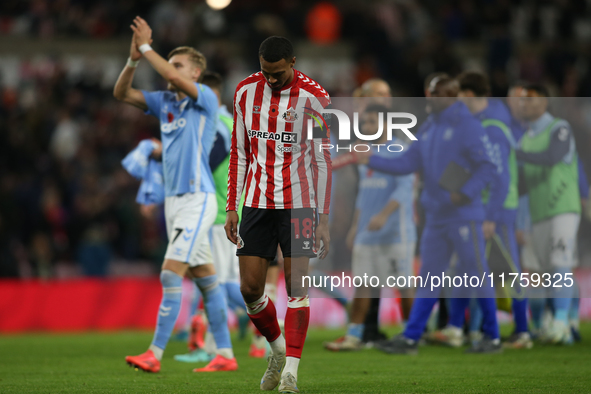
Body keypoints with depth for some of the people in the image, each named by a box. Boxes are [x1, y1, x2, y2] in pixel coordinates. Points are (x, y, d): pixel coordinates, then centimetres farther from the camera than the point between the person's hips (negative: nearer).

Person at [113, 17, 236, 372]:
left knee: (171, 274, -14)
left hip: (198, 199, -8)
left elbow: (178, 81, -27)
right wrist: (134, 59, -8)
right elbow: (122, 93, 7)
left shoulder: (206, 98, -8)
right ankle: (225, 354, 12)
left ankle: (155, 354, -15)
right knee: (205, 277, 9)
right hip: (175, 198, 8)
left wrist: (147, 47, -21)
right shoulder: (164, 102, 12)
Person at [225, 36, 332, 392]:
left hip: (298, 203, -3)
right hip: (256, 203, 4)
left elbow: (323, 161, -5)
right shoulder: (246, 92, 4)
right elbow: (240, 153, 11)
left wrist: (323, 220, -8)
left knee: (297, 288, -6)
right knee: (250, 288, -1)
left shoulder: (314, 99, -7)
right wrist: (232, 208, 7)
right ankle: (278, 348, 24)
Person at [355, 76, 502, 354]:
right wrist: (372, 161, 6)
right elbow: (407, 164, 12)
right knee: (428, 277, 7)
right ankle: (409, 339, 6)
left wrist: (465, 193, -23)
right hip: (437, 217, 8)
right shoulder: (430, 129, 14)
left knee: (476, 275, -3)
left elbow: (487, 167, -13)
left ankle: (493, 339, 6)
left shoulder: (468, 126, -10)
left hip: (464, 216, -8)